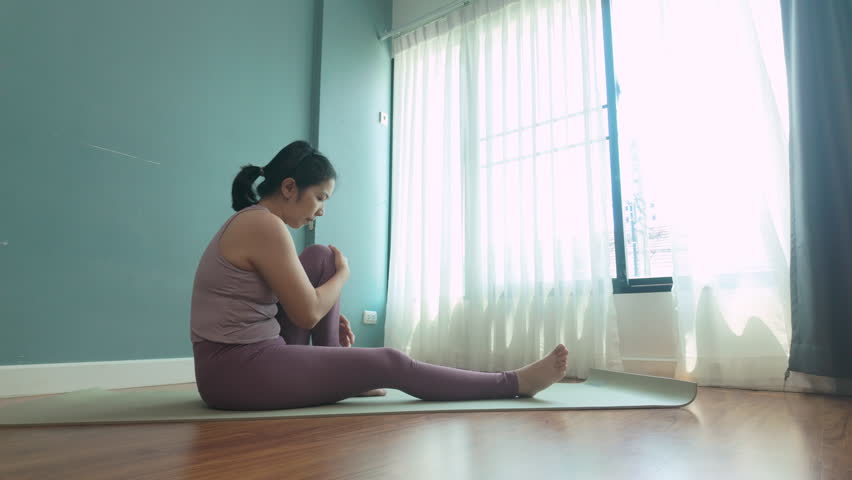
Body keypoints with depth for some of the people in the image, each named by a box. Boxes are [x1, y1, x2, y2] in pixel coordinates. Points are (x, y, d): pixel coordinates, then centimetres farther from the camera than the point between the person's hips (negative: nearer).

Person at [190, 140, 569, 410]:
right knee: (389, 365, -8)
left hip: (237, 360, 9)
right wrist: (343, 274, 1)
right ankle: (516, 383, 3)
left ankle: (333, 372, 12)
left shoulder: (248, 221, 12)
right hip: (239, 371, -9)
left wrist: (329, 315, 8)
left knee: (321, 258, 9)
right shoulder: (266, 225, -18)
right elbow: (308, 313, -16)